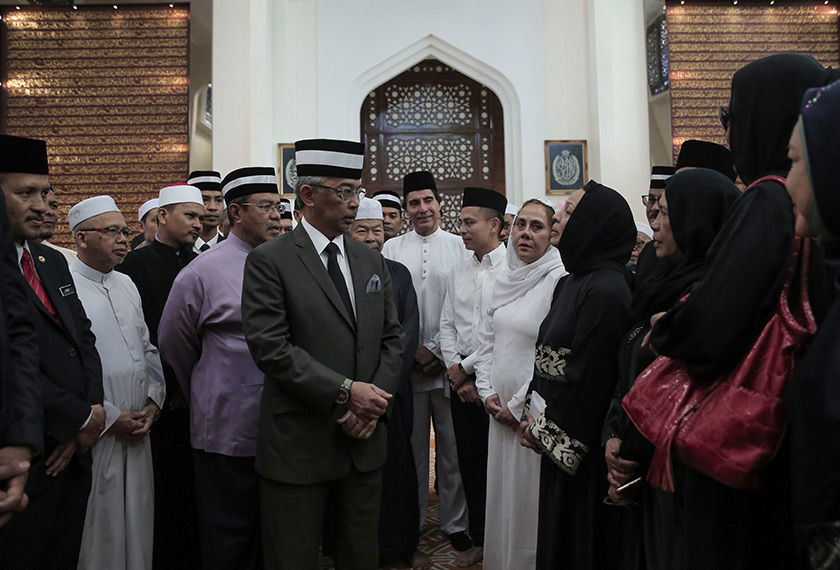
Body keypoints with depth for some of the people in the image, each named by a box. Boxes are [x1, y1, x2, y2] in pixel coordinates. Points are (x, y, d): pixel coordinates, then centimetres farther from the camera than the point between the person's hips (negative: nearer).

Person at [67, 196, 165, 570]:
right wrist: (109, 418, -12)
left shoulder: (125, 284, 12)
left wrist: (153, 401, 3)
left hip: (138, 431, 6)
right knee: (99, 527, 7)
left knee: (137, 520, 15)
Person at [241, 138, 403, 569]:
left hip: (365, 439, 5)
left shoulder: (372, 263, 9)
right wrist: (345, 391, -19)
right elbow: (270, 347, -17)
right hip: (299, 445, -5)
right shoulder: (269, 261, -8)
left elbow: (392, 339, 9)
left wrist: (375, 403, -5)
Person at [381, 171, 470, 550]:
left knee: (452, 448, 8)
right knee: (411, 447, 11)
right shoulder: (392, 248, 6)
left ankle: (454, 522, 26)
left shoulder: (460, 246, 2)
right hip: (406, 364, 1)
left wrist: (439, 352, -7)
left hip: (449, 363, -1)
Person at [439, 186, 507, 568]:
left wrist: (466, 367, -10)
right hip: (461, 379, 6)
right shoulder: (459, 271, 11)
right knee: (469, 460, 14)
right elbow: (447, 325, 11)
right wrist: (454, 370, -1)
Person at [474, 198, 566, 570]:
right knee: (500, 496, 18)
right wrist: (488, 392, 2)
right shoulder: (505, 280, 8)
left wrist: (519, 406, -12)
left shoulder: (560, 280, -14)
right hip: (500, 411, 7)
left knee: (530, 501, 6)